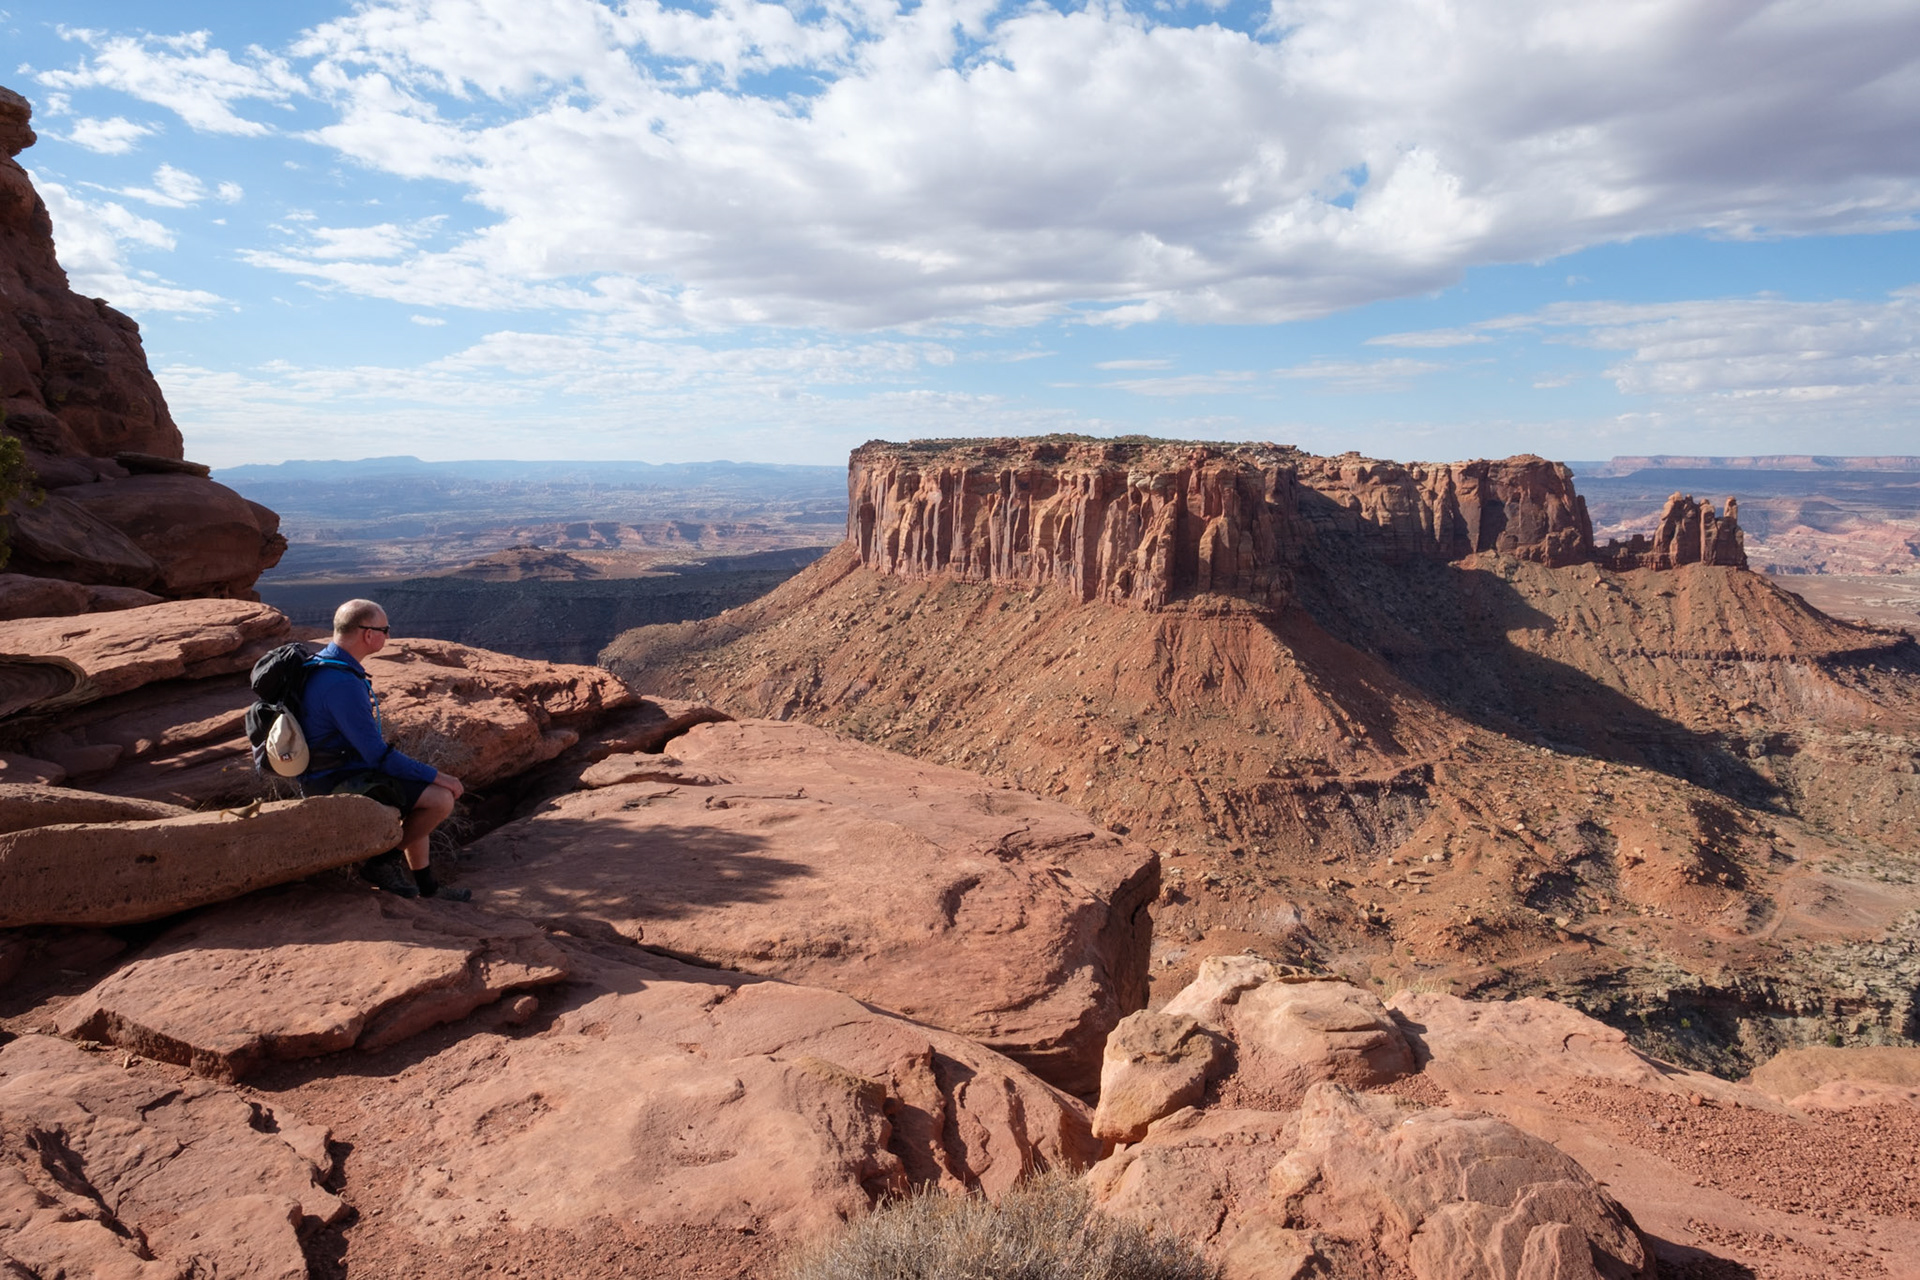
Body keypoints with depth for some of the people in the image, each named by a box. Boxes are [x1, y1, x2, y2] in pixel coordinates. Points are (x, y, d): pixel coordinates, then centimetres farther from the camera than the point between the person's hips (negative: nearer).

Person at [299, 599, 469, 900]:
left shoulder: (322, 664, 8)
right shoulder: (343, 683, -26)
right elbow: (378, 754, -25)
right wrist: (438, 777, -16)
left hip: (328, 776, 11)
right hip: (338, 785, -11)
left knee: (420, 793, 24)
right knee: (441, 799, -16)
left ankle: (424, 883, 26)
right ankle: (382, 862, 2)